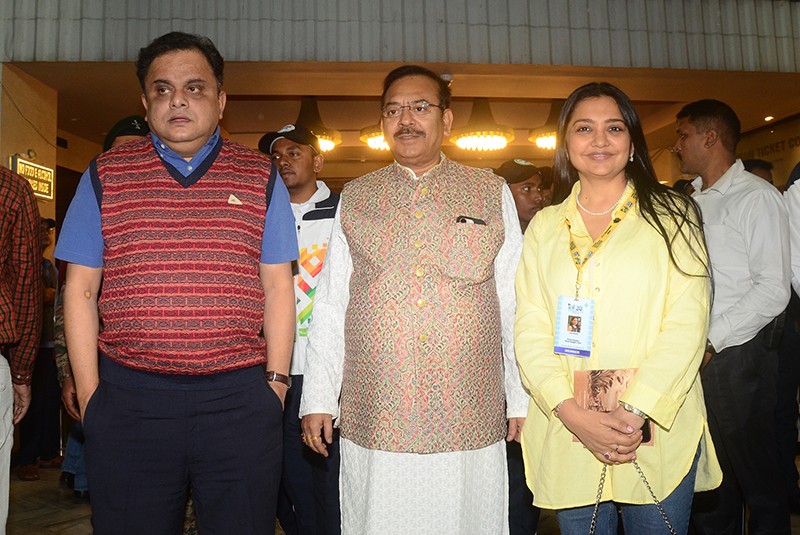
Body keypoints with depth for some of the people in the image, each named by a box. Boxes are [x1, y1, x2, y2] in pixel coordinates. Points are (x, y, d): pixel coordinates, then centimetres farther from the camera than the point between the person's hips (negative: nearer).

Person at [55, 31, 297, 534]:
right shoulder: (106, 176, 7)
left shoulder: (260, 177, 5)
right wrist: (89, 393, 2)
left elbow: (278, 287, 4)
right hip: (127, 401, 1)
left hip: (239, 400, 0)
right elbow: (81, 290, 7)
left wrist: (276, 381, -1)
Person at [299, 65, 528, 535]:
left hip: (471, 425, 0)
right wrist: (318, 399, 4)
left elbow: (514, 303, 5)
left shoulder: (492, 194, 6)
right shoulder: (355, 199, 9)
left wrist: (522, 401, 4)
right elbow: (330, 306, 8)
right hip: (372, 425, 1)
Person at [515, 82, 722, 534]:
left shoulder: (672, 215, 4)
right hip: (567, 437, 2)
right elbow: (530, 330, 1)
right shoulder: (544, 227, 8)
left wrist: (635, 411, -16)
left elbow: (687, 323, -5)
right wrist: (573, 414, -12)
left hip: (659, 433, -1)